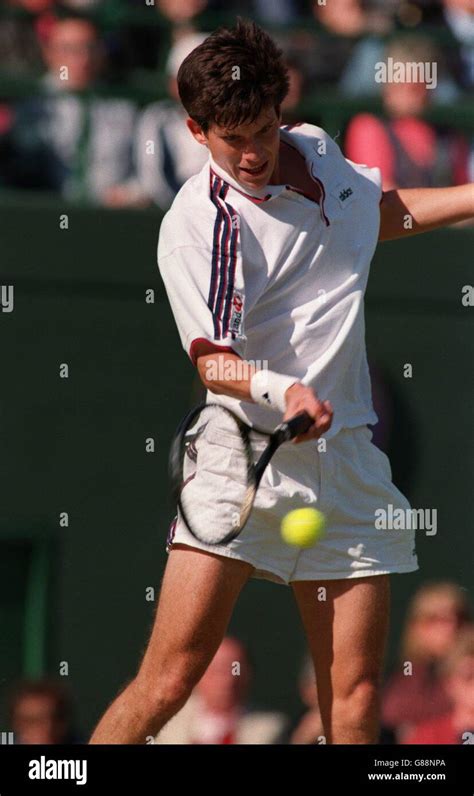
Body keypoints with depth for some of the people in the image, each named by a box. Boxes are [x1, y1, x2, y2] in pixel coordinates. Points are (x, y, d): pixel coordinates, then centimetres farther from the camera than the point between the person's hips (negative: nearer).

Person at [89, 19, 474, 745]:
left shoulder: (318, 153, 10)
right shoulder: (195, 223, -10)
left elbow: (386, 213, 33)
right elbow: (212, 360, -18)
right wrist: (281, 391, -37)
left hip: (346, 466, 5)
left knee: (355, 699, -2)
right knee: (169, 680, -13)